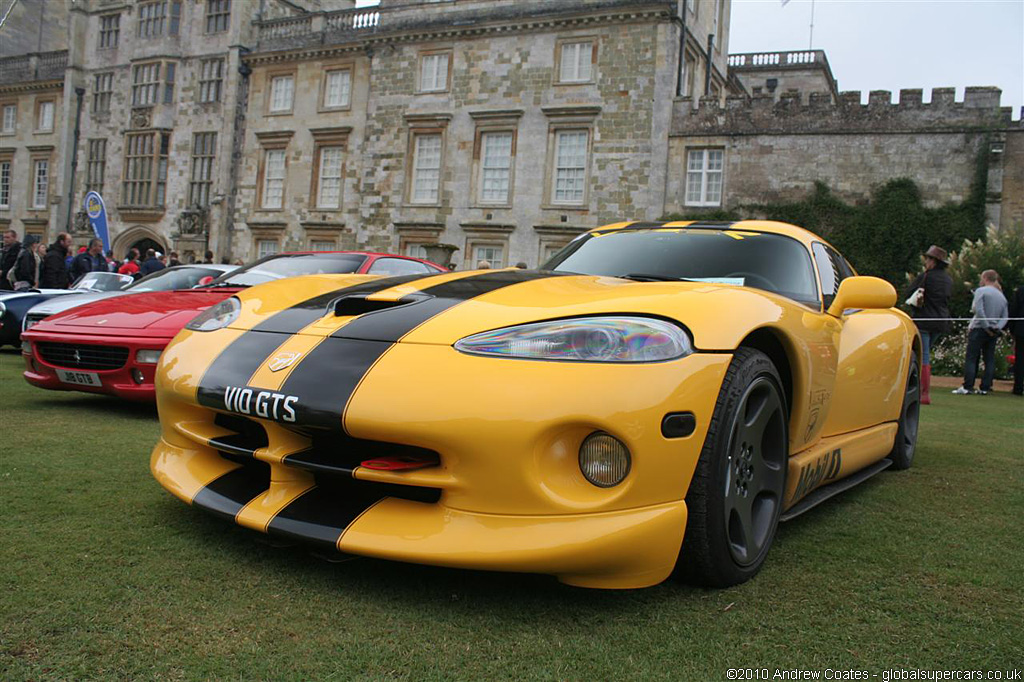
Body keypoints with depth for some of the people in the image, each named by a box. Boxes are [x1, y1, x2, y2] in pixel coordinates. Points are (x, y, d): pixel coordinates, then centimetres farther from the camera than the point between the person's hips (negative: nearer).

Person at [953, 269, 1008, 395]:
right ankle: (985, 387, 5)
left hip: (979, 329, -6)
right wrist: (997, 327, -6)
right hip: (994, 333, 6)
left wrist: (986, 326, -14)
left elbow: (978, 310, -18)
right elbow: (1005, 317, 6)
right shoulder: (1002, 296, 15)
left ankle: (967, 387, -8)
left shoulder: (981, 291, -5)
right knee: (989, 359, 7)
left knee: (971, 358, -4)